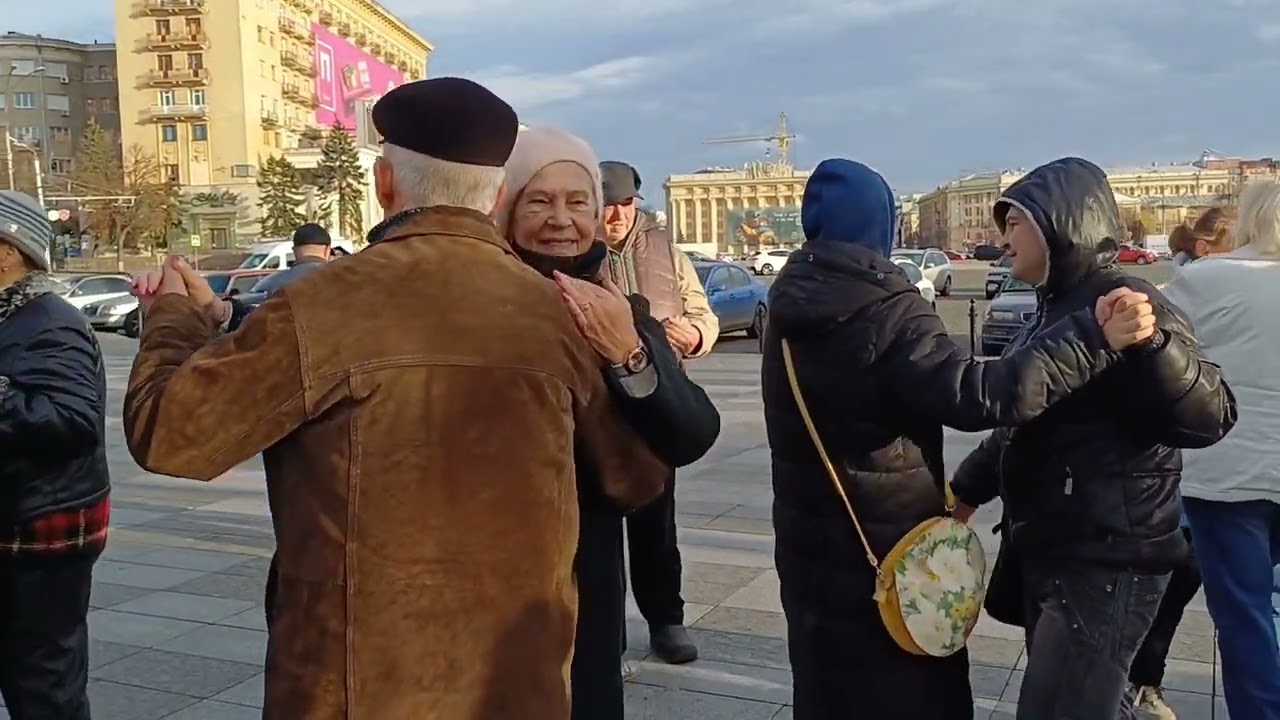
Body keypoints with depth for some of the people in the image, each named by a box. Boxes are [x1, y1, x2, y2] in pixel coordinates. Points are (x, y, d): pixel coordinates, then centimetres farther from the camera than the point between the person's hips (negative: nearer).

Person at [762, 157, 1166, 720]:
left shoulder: (790, 308, 1)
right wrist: (1093, 337, -33)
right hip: (885, 549, -7)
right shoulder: (886, 315, -22)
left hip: (809, 540, 7)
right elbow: (979, 395, -34)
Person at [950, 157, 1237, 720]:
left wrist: (1150, 343, -40)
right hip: (1050, 551, 9)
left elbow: (1208, 418, -25)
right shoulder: (1056, 308, 12)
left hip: (1108, 562, -9)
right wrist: (967, 488, 23)